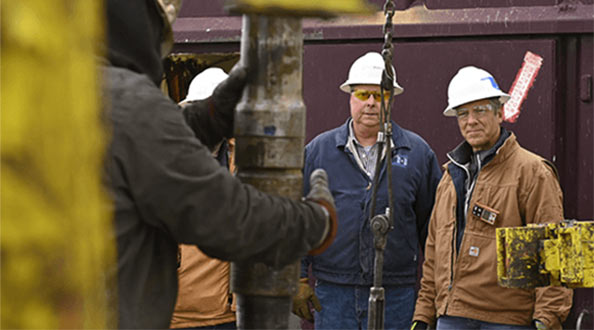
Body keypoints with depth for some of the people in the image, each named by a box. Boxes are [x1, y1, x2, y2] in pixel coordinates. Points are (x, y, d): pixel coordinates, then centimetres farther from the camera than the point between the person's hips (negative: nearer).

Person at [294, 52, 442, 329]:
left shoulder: (418, 153, 7)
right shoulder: (318, 150, 7)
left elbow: (432, 224, 9)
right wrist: (297, 280, 1)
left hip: (395, 296, 0)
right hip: (333, 293, 0)